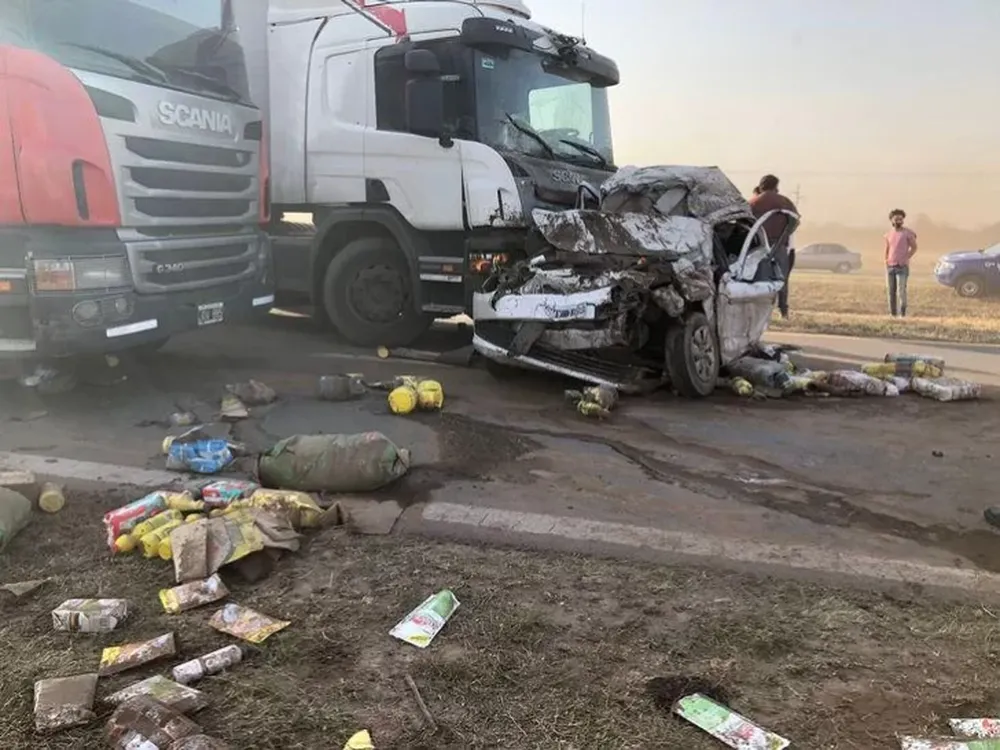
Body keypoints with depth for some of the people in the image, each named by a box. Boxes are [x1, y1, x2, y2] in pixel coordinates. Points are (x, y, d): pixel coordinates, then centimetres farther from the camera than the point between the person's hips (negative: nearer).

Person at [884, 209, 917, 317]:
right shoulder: (889, 234, 12)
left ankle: (902, 314, -9)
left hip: (902, 267, -5)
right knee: (891, 291, 5)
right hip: (890, 267, 5)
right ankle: (892, 314, 12)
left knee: (901, 291, -13)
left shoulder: (908, 233, -1)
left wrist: (906, 258, -6)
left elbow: (914, 247, 3)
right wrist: (886, 261, 9)